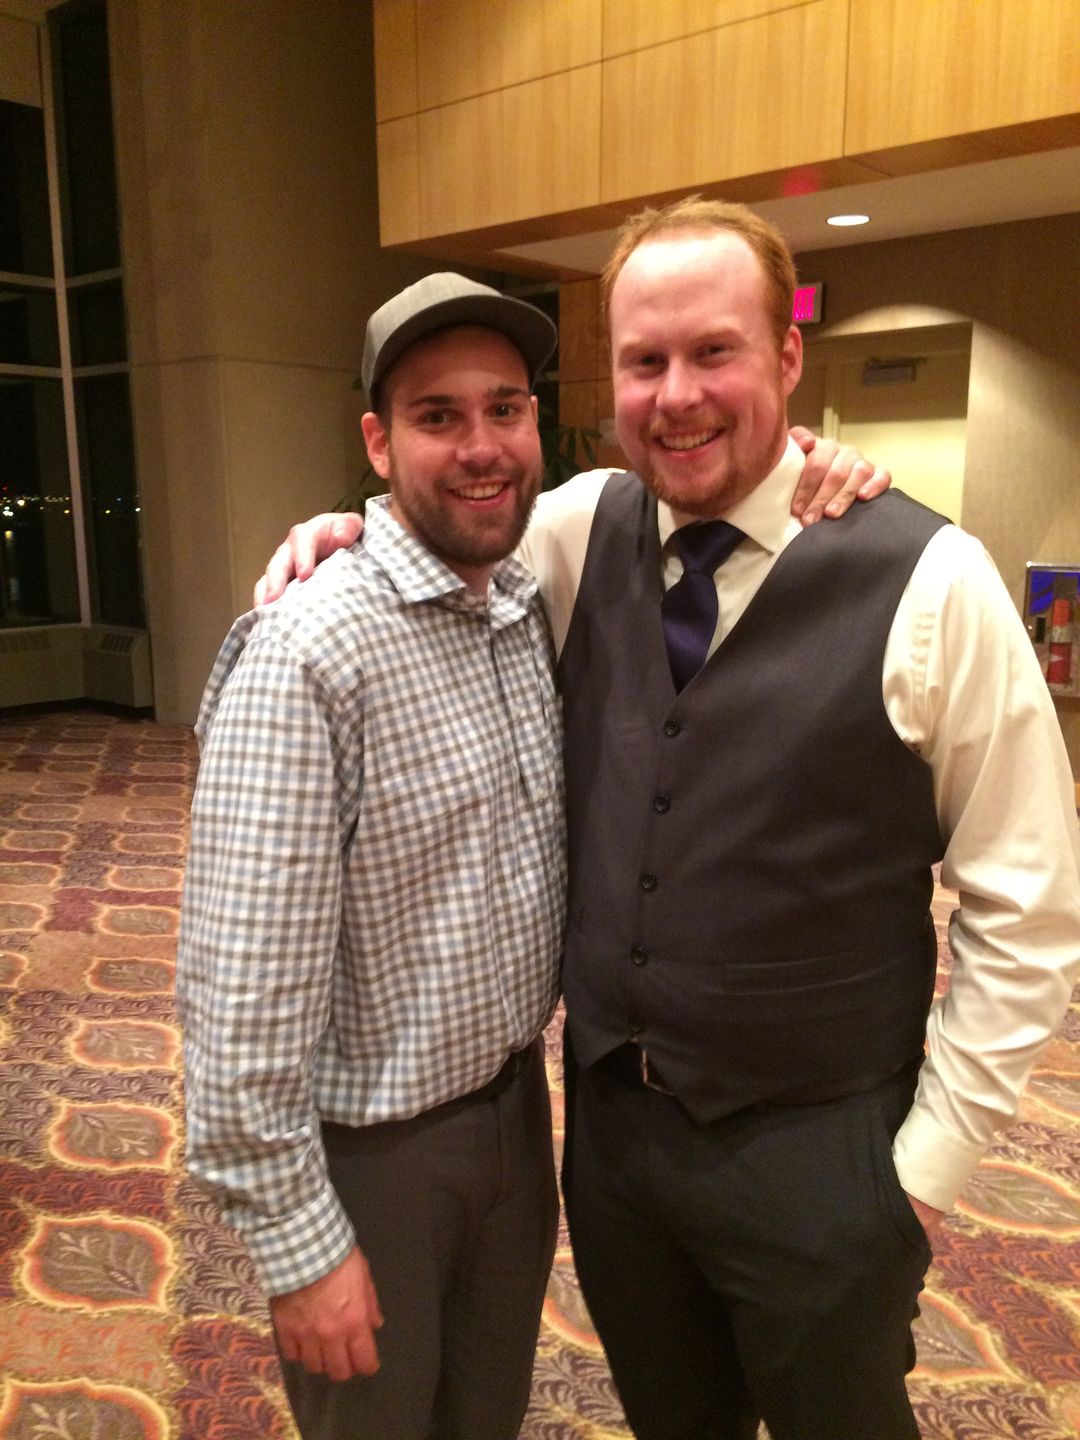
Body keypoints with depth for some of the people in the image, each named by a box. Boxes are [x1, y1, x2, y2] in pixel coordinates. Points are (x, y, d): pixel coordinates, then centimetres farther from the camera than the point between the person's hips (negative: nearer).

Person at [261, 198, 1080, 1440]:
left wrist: (934, 1153, -7)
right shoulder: (585, 529, -5)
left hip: (815, 1150, -3)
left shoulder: (928, 582, -16)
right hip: (607, 1114, 4)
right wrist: (335, 540, -9)